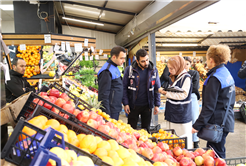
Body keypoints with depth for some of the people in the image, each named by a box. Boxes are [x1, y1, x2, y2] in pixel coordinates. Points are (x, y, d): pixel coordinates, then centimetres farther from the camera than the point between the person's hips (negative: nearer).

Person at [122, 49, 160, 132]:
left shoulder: (153, 70, -1)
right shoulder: (129, 69, -8)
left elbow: (157, 88, 4)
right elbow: (124, 87, -3)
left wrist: (157, 105, 1)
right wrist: (125, 103, -8)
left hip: (147, 105, 2)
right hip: (133, 105, -1)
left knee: (146, 129, 13)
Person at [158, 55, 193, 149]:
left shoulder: (186, 77, -13)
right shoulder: (174, 77, 12)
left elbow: (183, 95, -18)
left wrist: (167, 93, -18)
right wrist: (164, 90, 5)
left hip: (181, 114, -8)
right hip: (172, 113, 8)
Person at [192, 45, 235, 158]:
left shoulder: (214, 78, -19)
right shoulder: (227, 74, 11)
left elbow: (209, 106, -21)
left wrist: (197, 125, -17)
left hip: (217, 122, -9)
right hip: (226, 120, 9)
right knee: (218, 152, 20)